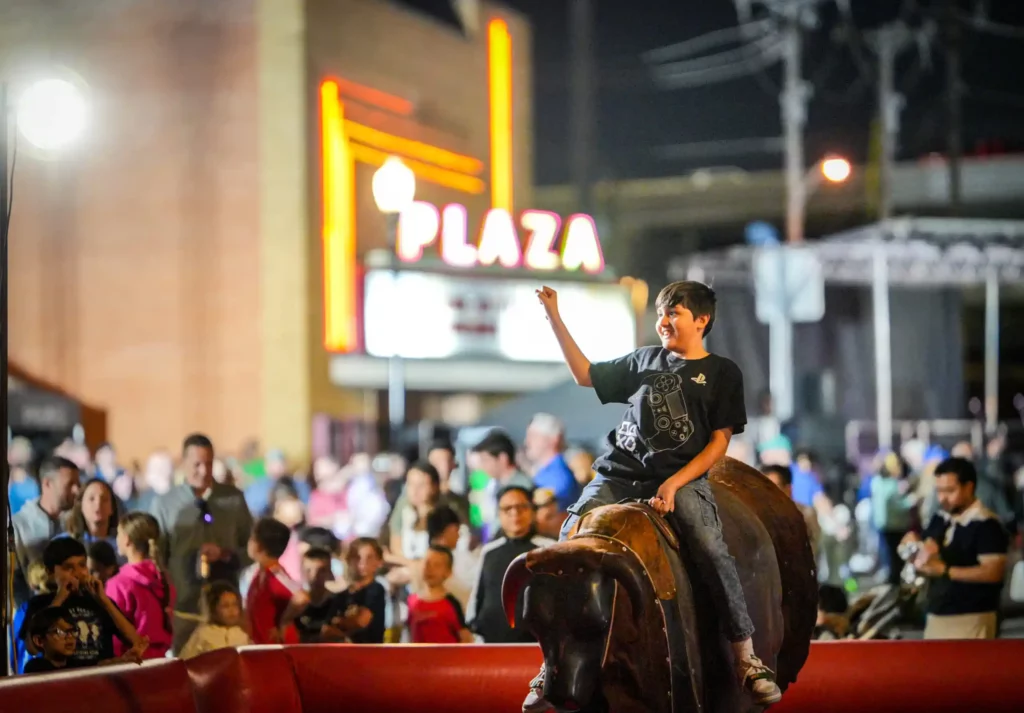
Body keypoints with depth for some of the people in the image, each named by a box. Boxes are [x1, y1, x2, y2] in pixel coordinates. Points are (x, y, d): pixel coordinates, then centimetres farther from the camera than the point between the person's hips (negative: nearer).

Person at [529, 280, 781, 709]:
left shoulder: (722, 374, 8)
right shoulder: (644, 361, 17)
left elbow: (719, 442, 1)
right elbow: (585, 375, 25)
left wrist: (674, 483, -12)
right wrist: (554, 319, 17)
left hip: (682, 478, -3)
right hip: (620, 475, 3)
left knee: (711, 550, -28)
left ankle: (747, 658, -20)